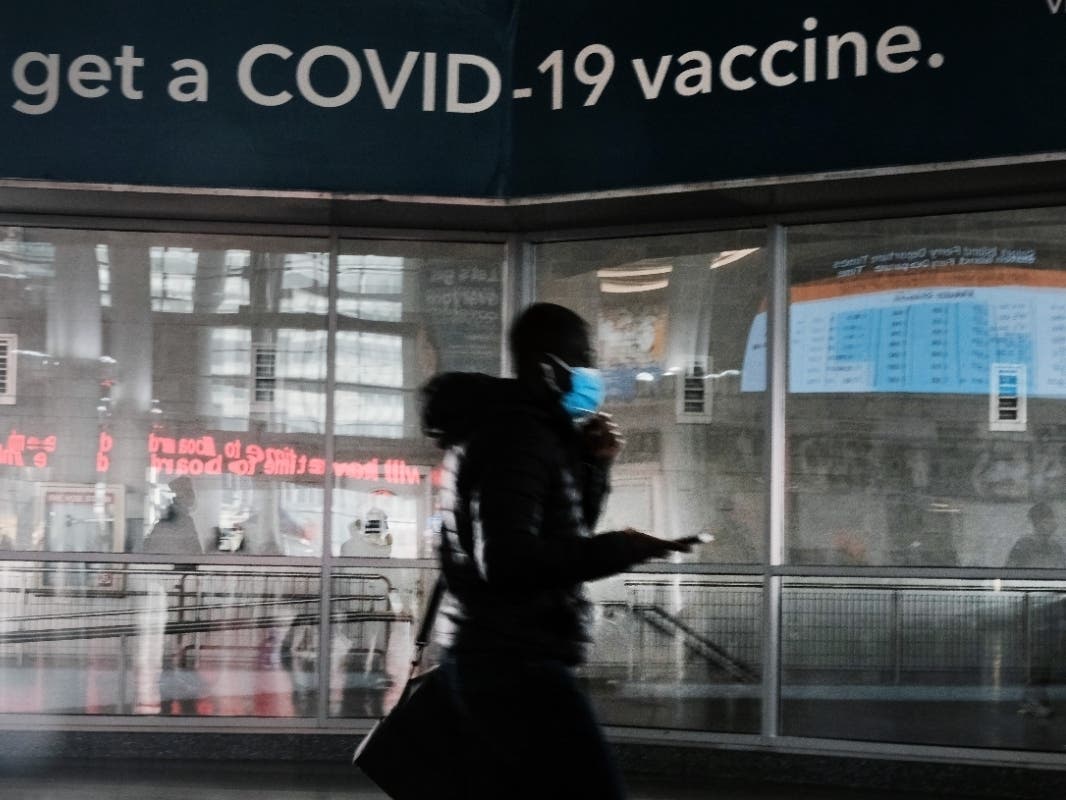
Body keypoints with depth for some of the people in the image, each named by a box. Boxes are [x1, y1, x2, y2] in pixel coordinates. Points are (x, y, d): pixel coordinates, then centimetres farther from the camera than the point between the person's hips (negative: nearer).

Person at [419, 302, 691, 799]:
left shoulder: (503, 427, 16)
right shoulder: (518, 435, -15)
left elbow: (561, 537, 23)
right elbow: (507, 559, -26)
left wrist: (592, 464, 10)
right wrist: (619, 549, -23)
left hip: (490, 658, 11)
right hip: (515, 664, -11)